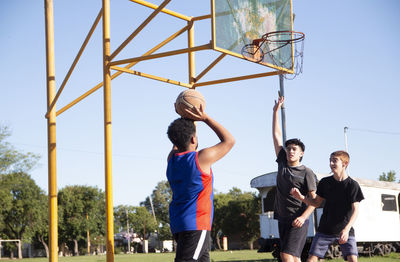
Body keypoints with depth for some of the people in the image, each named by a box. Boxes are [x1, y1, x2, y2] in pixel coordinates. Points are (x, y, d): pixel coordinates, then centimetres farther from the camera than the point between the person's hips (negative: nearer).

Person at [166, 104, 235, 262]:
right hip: (195, 224, -8)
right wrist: (205, 118, 2)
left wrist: (185, 119, 26)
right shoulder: (201, 159, -12)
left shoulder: (172, 159, 7)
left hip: (177, 224, 8)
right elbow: (229, 140, 1)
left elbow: (178, 144, 32)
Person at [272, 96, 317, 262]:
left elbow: (314, 200, -7)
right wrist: (276, 111, 16)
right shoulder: (282, 163, 11)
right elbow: (276, 135, 15)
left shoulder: (307, 173, -3)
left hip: (297, 220, -6)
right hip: (282, 218, 6)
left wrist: (303, 217, -22)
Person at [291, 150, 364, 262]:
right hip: (325, 229, 3)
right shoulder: (325, 182, 2)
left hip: (345, 230, -2)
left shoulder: (353, 185, -8)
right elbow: (316, 202, 11)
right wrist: (300, 197, -8)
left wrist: (346, 229, -27)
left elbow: (355, 210, -13)